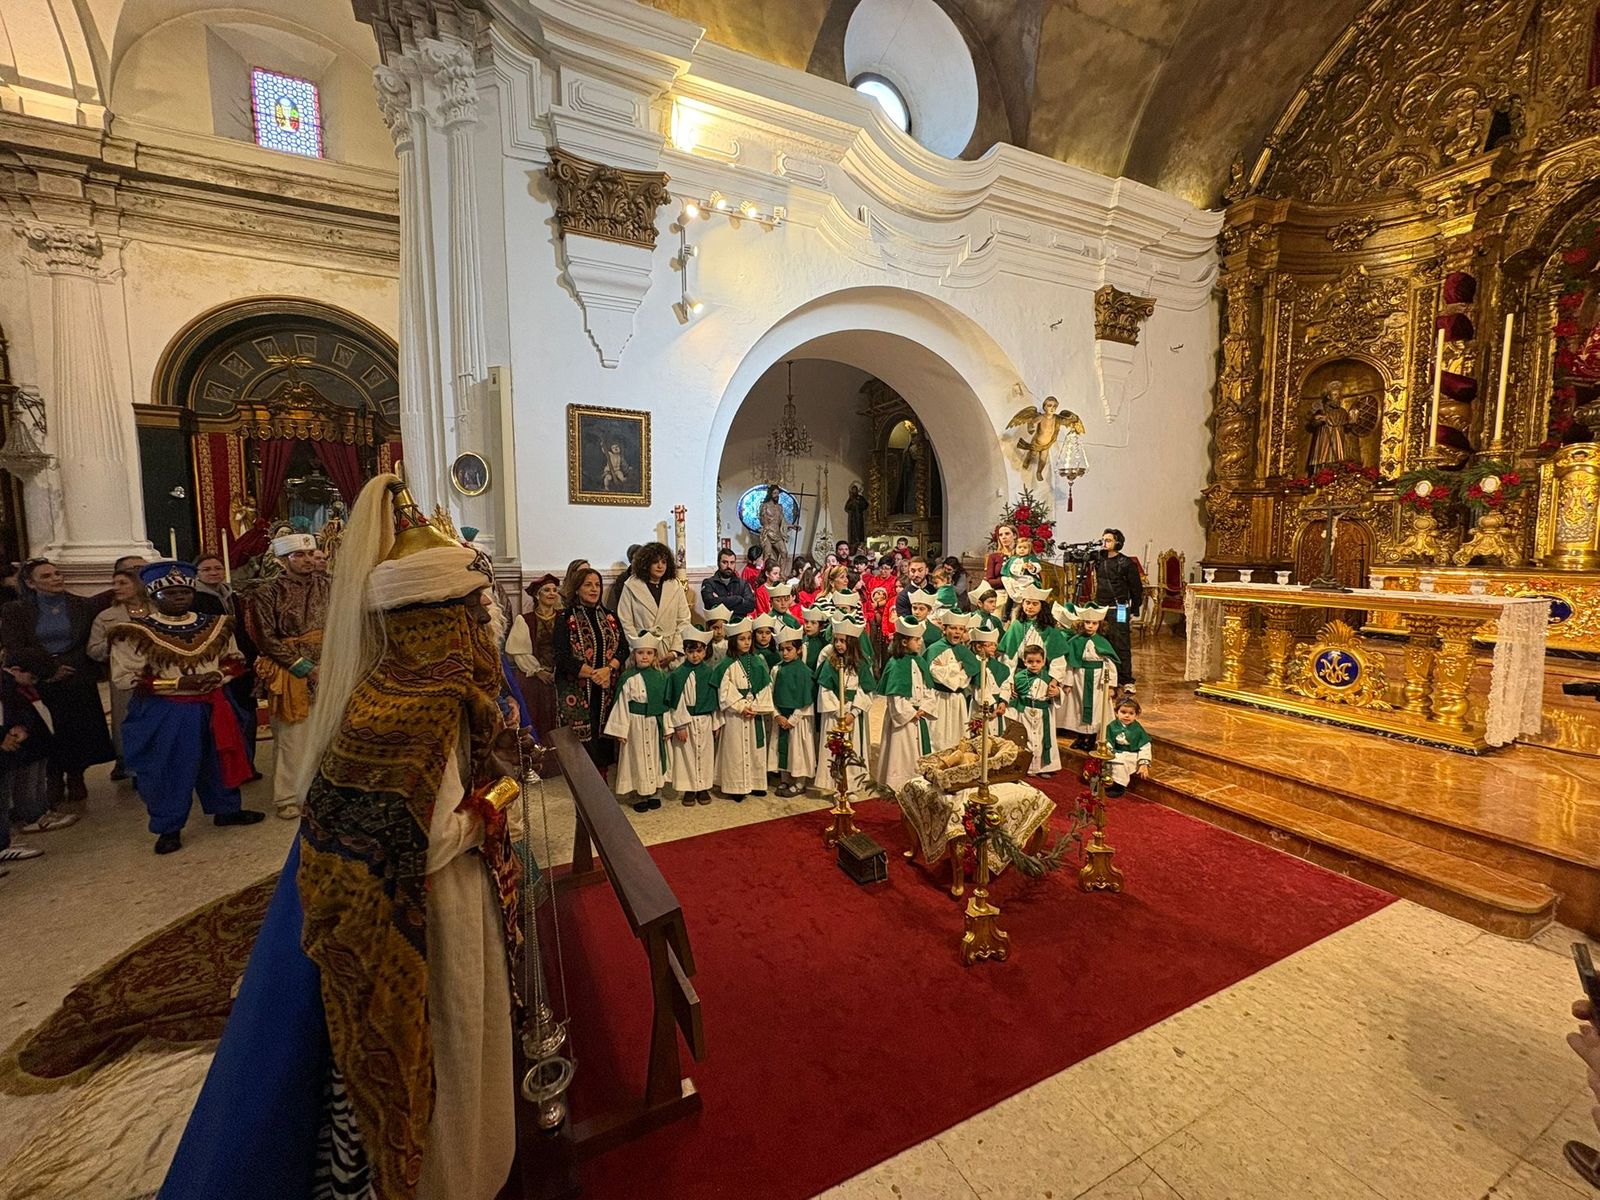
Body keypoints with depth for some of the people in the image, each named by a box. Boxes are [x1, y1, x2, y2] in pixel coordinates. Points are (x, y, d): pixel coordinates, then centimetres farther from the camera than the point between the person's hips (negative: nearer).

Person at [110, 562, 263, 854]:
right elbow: (123, 677, -12)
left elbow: (235, 659, 12)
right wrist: (179, 682, -20)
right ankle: (168, 828, 20)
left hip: (211, 707, 4)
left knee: (218, 761, 16)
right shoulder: (136, 632, -9)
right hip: (162, 714, -4)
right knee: (168, 771, 5)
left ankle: (226, 809, 33)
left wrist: (218, 675, -10)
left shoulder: (215, 625, 4)